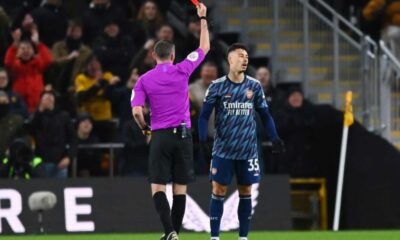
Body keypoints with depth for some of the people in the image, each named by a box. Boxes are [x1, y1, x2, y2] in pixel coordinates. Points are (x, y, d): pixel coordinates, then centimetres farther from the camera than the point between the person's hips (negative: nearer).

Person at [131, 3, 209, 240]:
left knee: (158, 188, -1)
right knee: (180, 189, 7)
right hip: (183, 134, 1)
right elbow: (205, 47, 14)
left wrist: (144, 127, 12)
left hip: (160, 136, -1)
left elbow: (137, 111, -8)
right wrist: (203, 19, 23)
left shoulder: (144, 80, 1)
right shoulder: (182, 70, 1)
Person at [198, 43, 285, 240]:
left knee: (245, 192, 4)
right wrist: (202, 140, -15)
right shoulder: (217, 86, -2)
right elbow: (204, 116, -1)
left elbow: (265, 115, 11)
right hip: (223, 149, -2)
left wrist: (274, 138, -2)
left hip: (248, 149, 2)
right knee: (218, 191, -3)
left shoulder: (254, 86, 4)